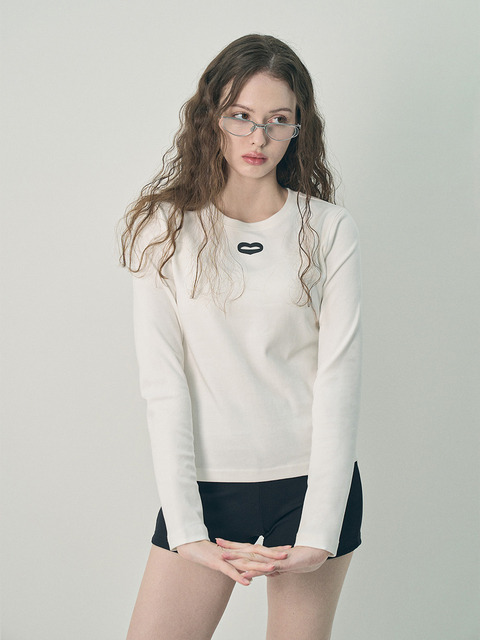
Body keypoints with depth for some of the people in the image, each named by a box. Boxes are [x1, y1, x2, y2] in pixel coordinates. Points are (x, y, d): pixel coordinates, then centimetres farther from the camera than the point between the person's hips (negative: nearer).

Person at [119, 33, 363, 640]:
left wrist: (320, 535, -13)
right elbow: (162, 383, -6)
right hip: (205, 482, 0)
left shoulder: (329, 229, -1)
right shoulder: (166, 227, -1)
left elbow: (338, 378, -5)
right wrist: (186, 532, -14)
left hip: (312, 479, 0)